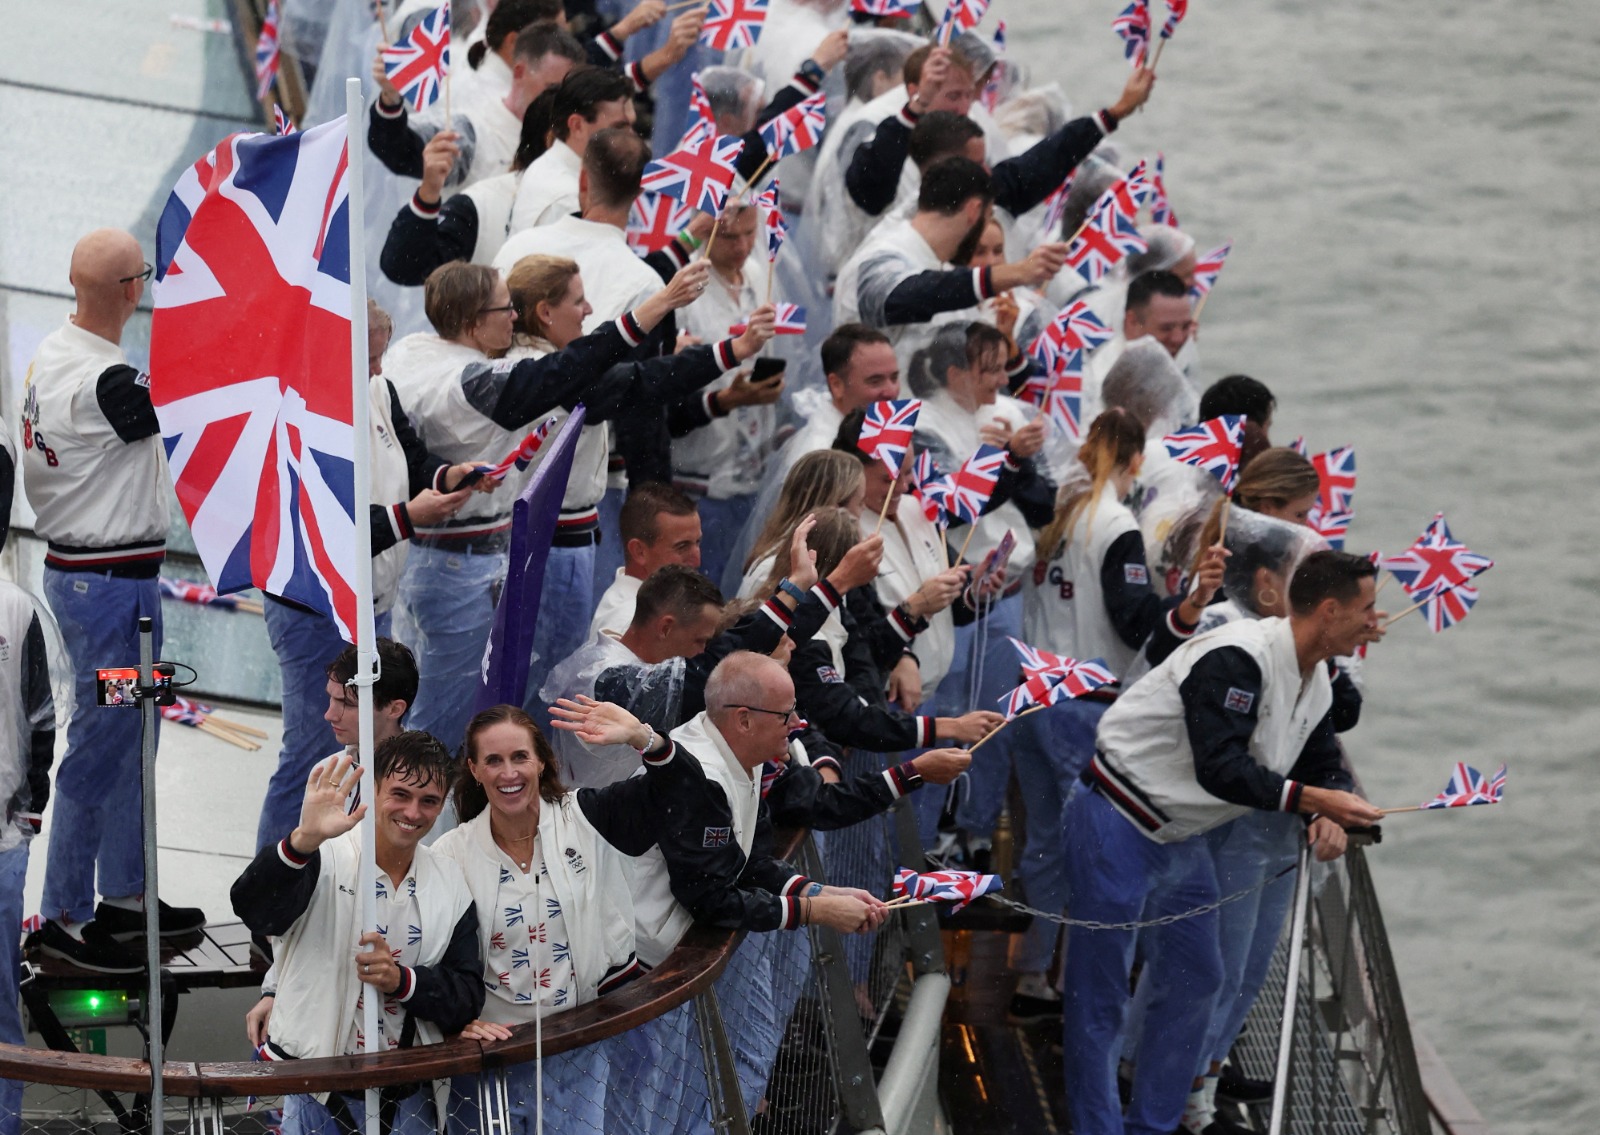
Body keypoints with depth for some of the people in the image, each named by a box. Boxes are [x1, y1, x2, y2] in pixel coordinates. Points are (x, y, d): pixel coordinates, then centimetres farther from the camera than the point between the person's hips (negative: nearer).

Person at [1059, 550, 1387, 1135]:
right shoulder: (1236, 659, -28)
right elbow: (1221, 770, -33)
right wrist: (1317, 800, -31)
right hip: (1118, 825, -10)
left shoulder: (1315, 682, 3)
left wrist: (1331, 815, -11)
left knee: (1195, 982, 13)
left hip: (1182, 840, 10)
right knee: (1100, 992, -3)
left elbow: (1325, 766, 12)